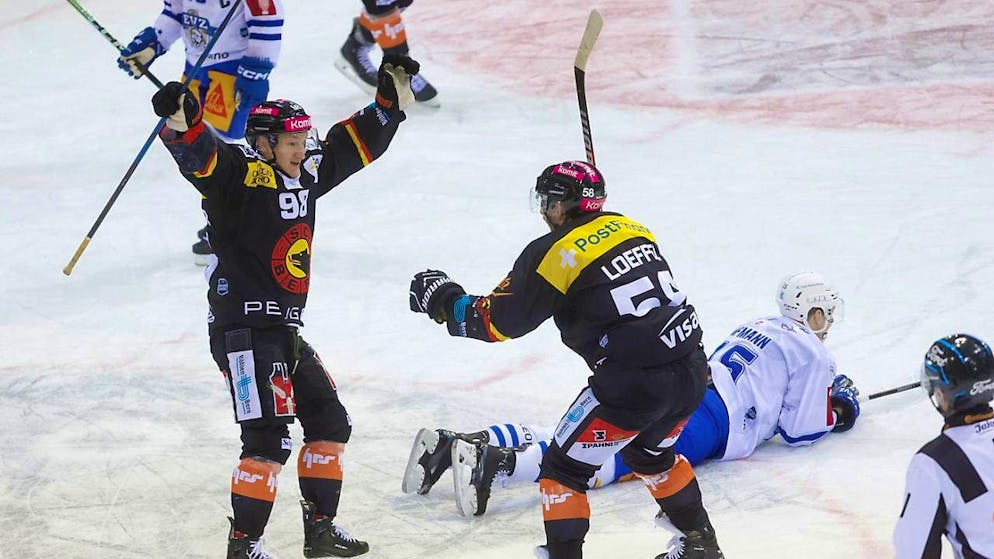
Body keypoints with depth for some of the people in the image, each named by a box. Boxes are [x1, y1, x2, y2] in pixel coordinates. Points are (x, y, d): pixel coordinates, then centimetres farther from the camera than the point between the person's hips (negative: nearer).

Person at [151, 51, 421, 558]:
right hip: (243, 330, -9)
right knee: (268, 439, -15)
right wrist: (180, 121, -51)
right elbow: (198, 154, -31)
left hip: (284, 330, 9)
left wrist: (392, 96, 21)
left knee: (329, 421, 17)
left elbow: (355, 143, 23)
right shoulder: (237, 174, -12)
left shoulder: (306, 174, 11)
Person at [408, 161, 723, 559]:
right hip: (693, 373, 8)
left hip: (634, 386, -8)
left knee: (564, 467, 5)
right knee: (649, 454, 33)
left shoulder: (555, 253, -7)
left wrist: (442, 298, 11)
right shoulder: (631, 229, 13)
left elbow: (494, 322, -4)